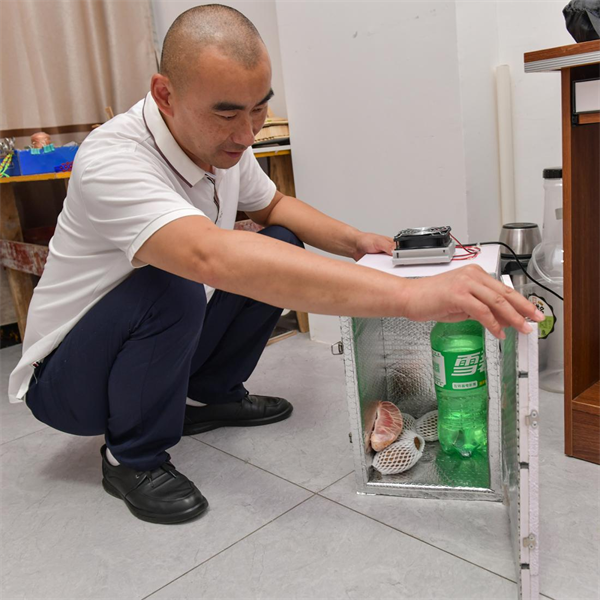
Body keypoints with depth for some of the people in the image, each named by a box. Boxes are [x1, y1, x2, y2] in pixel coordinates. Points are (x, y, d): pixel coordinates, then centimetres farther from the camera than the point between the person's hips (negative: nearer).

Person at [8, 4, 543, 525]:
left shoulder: (223, 140, -9)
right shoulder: (113, 161, -34)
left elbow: (271, 205, 10)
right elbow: (212, 256, -51)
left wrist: (355, 241, -10)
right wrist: (409, 295, -56)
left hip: (164, 349, 7)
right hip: (65, 379, -6)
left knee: (280, 247, -4)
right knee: (169, 290, -36)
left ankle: (208, 394, 12)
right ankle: (133, 458, -9)